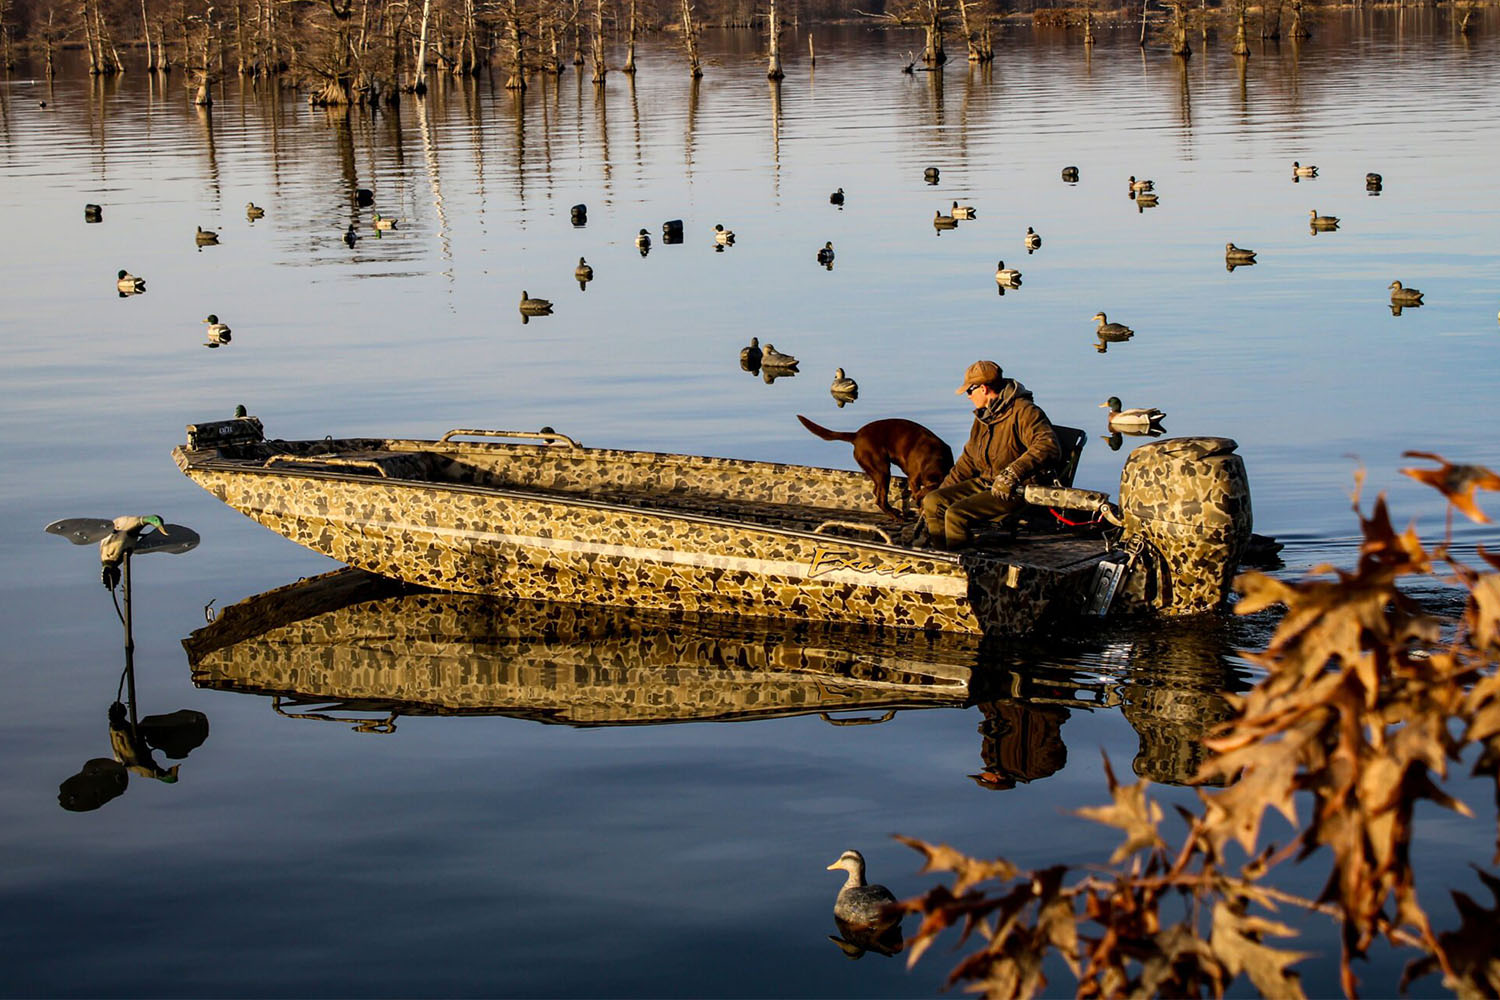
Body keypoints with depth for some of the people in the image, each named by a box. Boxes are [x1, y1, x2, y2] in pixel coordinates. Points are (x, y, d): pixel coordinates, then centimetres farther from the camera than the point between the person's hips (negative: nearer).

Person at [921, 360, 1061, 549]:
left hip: (1016, 492, -9)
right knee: (933, 501, -4)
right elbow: (968, 460, 26)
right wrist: (943, 489, 19)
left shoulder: (1023, 411, -15)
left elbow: (1049, 447, -29)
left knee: (956, 514, -25)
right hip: (984, 483, 9)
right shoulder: (983, 416, 16)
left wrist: (1012, 474, -36)